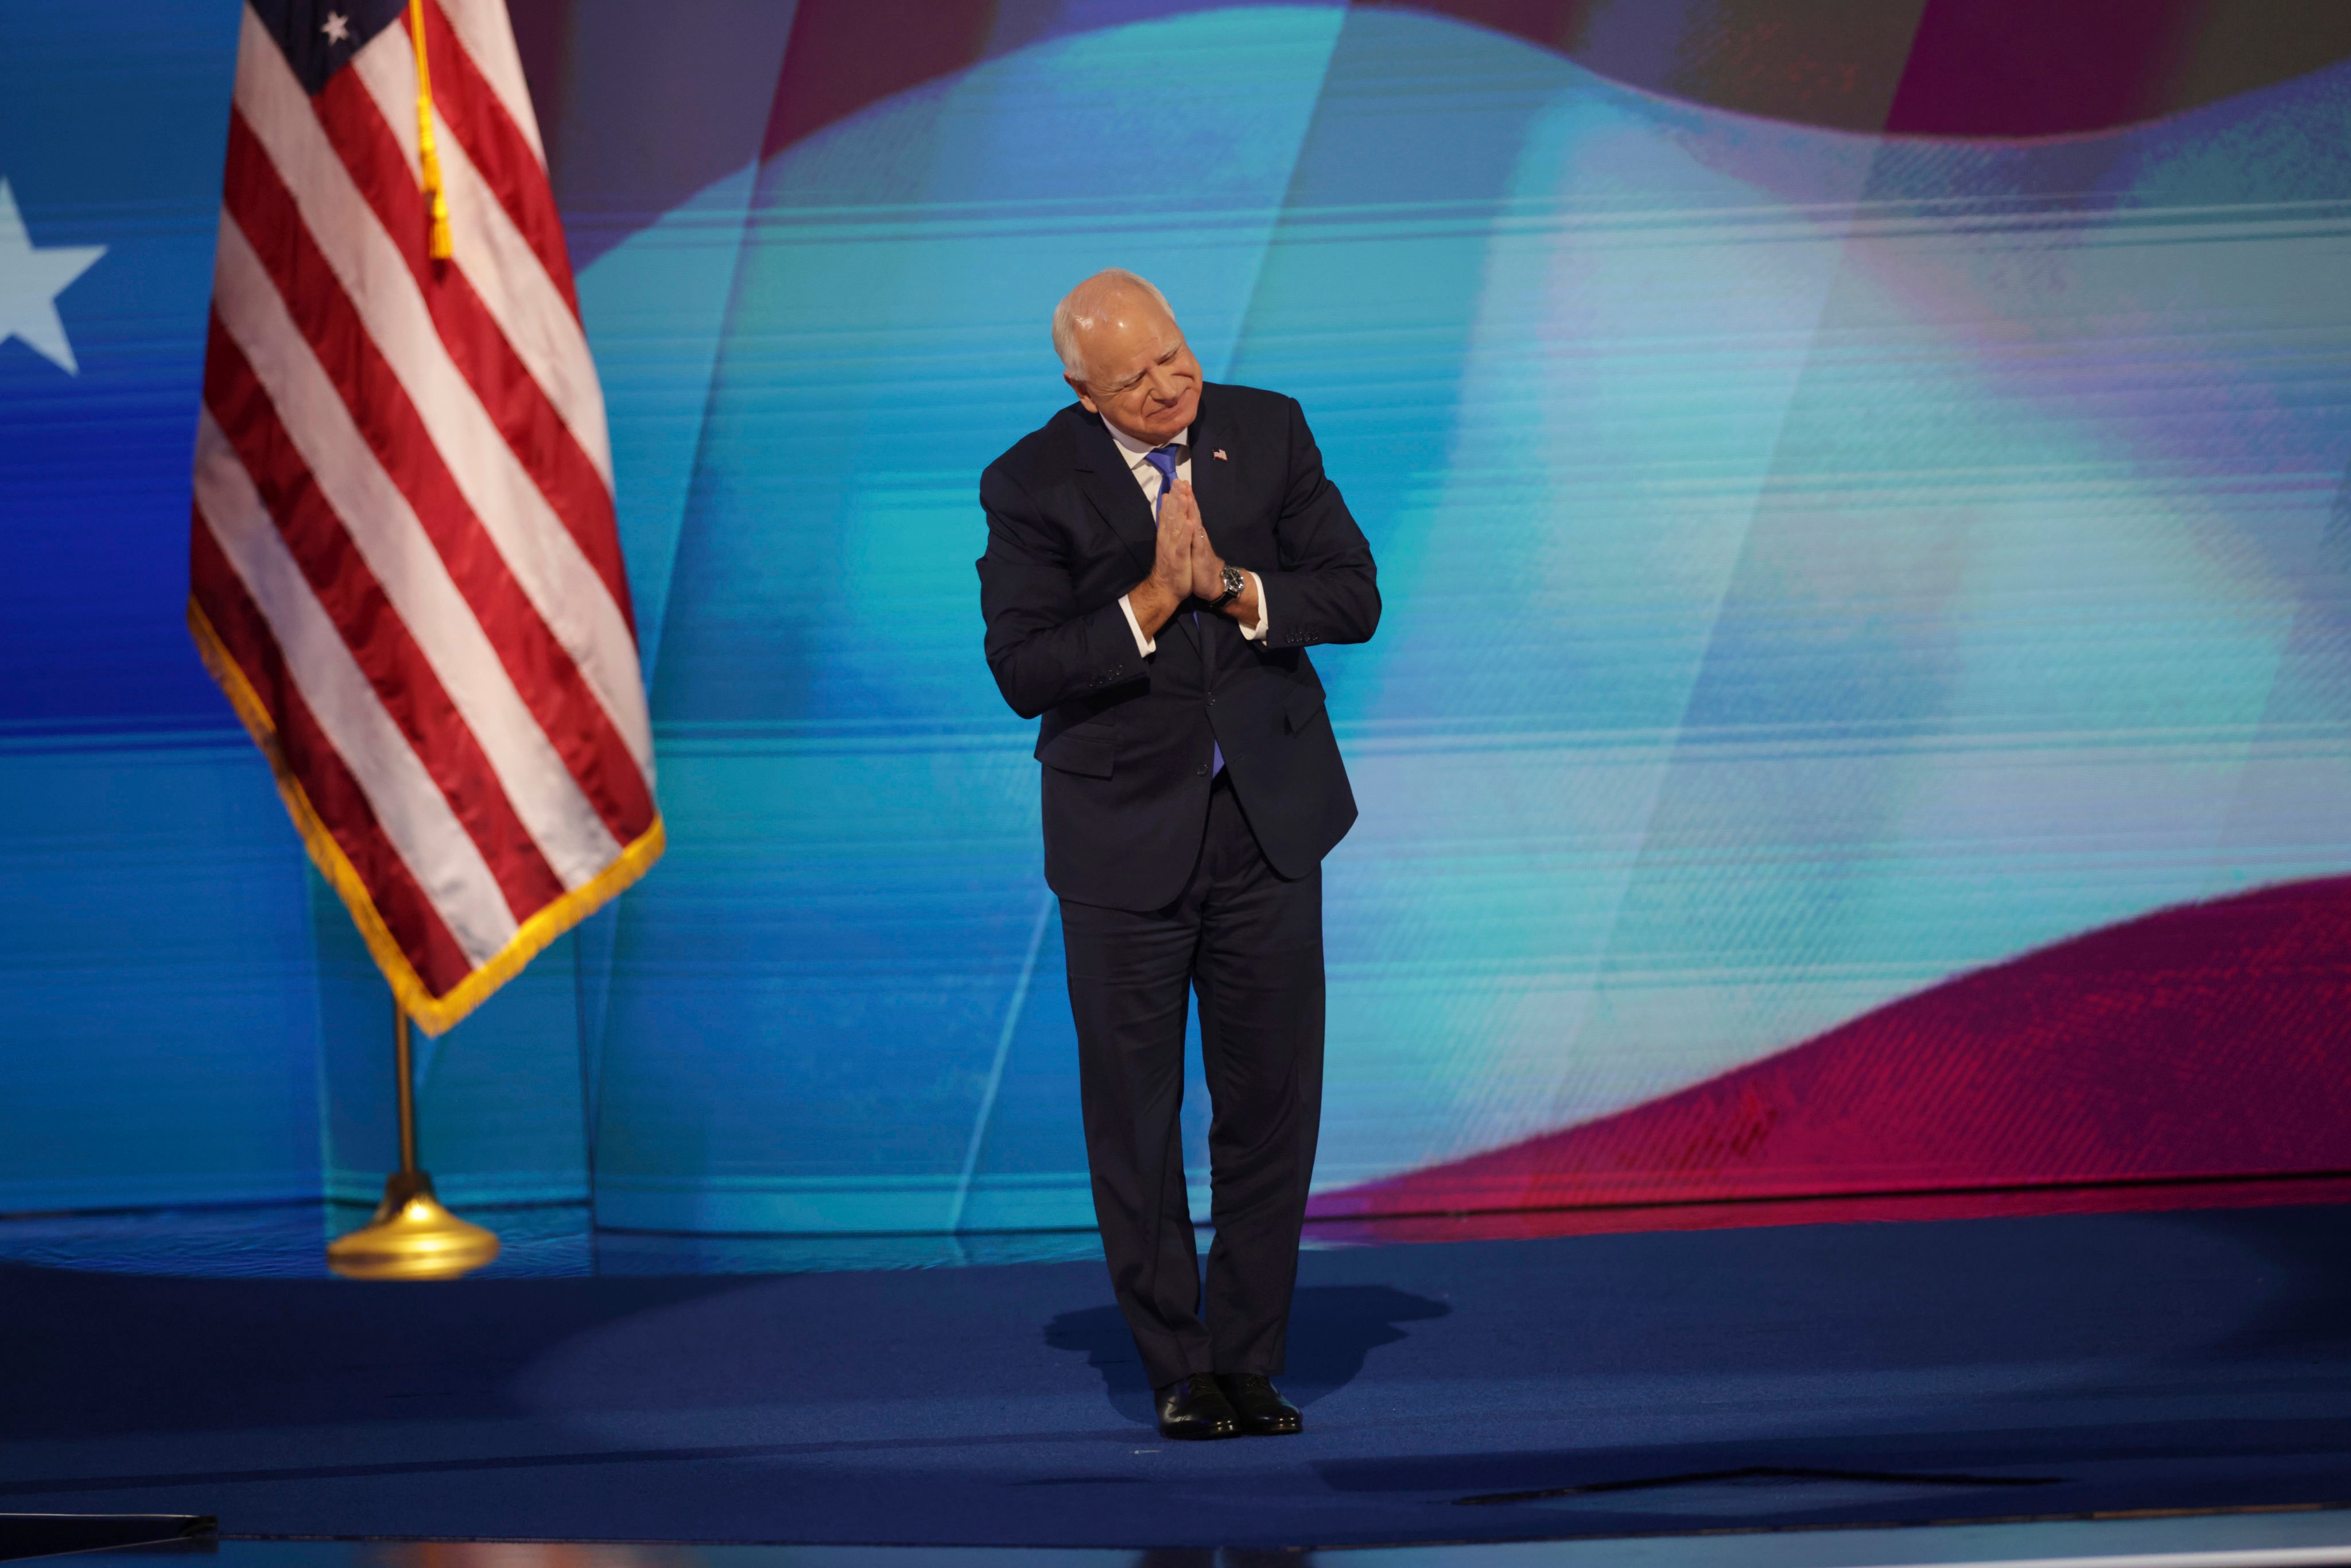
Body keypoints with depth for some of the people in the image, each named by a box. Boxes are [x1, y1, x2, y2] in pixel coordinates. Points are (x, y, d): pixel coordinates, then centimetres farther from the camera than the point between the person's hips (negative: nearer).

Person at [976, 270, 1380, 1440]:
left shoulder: (1268, 431, 0)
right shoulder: (1032, 485, -9)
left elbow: (1354, 597, -2)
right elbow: (1023, 672, -15)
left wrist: (1237, 593, -18)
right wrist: (1153, 601, -24)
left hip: (1268, 817, 2)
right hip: (1126, 837, -2)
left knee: (1273, 1100, 5)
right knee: (1134, 1114, 4)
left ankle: (1250, 1360, 15)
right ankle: (1178, 1366, 15)